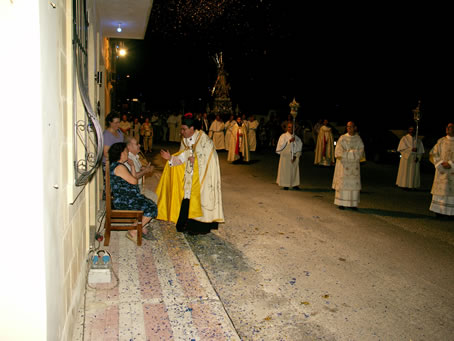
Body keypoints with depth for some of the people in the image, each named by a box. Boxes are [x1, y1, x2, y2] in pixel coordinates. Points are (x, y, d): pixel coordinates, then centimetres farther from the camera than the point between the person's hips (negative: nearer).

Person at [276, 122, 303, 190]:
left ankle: (294, 184, 12)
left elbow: (299, 148, 7)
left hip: (294, 157, 3)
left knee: (294, 170, 3)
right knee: (285, 170, 0)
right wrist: (289, 141, -19)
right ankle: (285, 185, 8)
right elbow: (281, 145, -12)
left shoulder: (297, 138, 7)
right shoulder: (283, 136, -1)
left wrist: (296, 156, -5)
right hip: (285, 156, -3)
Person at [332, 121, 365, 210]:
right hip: (343, 164, -2)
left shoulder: (358, 139, 7)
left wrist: (347, 153, -10)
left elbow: (360, 151, 0)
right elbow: (338, 151, -7)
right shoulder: (342, 138, 1)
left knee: (354, 183, 0)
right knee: (342, 183, -3)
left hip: (354, 165, 2)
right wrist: (353, 152, -12)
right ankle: (341, 203, 3)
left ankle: (353, 203, 6)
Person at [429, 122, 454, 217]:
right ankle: (440, 210, 9)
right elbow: (433, 154, 6)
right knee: (441, 190, 3)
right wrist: (441, 163, -8)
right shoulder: (441, 141, 9)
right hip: (442, 171, 2)